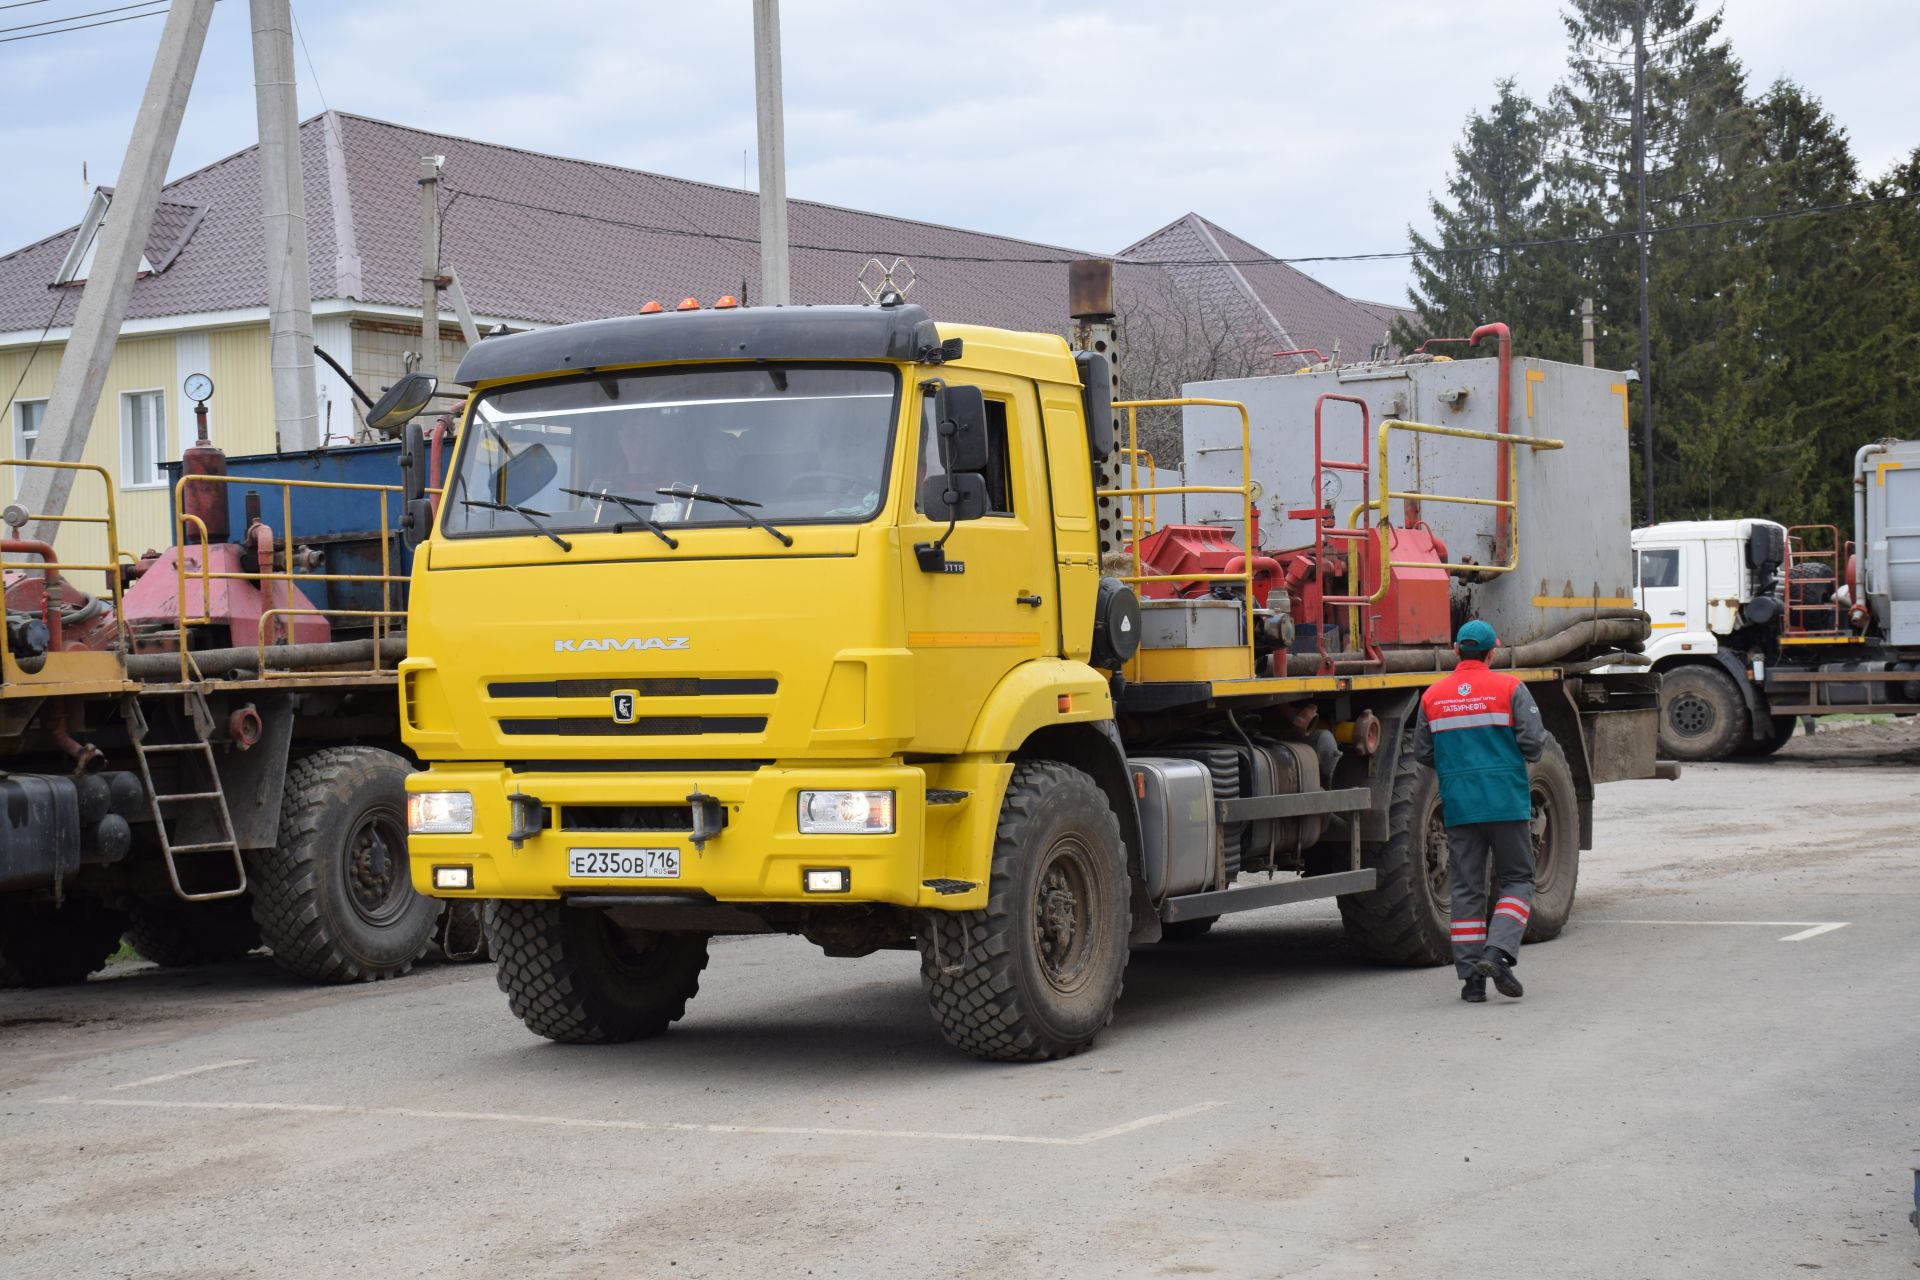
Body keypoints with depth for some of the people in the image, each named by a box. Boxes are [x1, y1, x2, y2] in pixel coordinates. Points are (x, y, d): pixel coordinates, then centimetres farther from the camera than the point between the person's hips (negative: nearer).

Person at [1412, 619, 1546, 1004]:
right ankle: (1498, 952, -13)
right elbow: (1533, 742, -9)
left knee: (1466, 888, 7)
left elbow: (1423, 753, 8)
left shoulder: (1433, 695, 5)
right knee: (1516, 880, 8)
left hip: (1458, 803, 3)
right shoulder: (1509, 688, -5)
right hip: (1507, 801, -3)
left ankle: (1471, 975, 3)